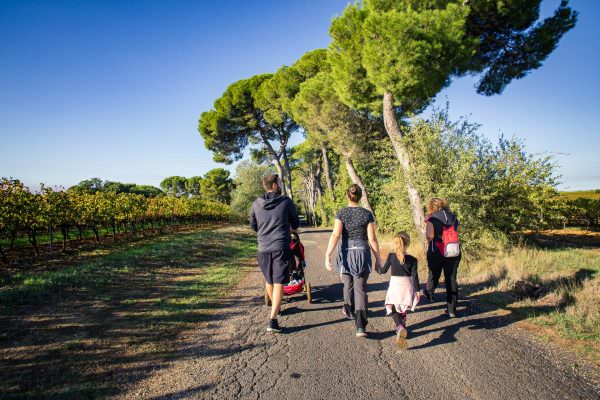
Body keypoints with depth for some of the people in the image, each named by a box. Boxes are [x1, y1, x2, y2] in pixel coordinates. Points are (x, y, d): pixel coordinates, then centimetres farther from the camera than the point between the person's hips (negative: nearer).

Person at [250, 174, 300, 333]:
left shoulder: (256, 204, 3)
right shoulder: (286, 202, -3)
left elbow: (253, 226, 16)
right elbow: (295, 223, 10)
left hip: (263, 248, 3)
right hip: (281, 247, -3)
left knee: (268, 281, 21)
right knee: (279, 283, -2)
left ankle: (275, 307, 43)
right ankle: (272, 320, -9)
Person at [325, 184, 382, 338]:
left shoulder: (341, 213, -5)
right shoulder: (367, 214, -2)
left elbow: (336, 235, -17)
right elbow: (372, 239, -4)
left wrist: (328, 255, -20)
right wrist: (378, 259, 5)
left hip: (346, 253, 0)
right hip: (363, 252, 0)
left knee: (348, 283, 24)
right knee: (360, 289, 2)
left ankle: (350, 311, 47)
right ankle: (360, 326, -9)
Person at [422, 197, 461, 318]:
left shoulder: (432, 219, -7)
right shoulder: (453, 217, 8)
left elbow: (429, 236, -17)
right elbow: (455, 234, 9)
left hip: (436, 253, -3)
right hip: (454, 253, 3)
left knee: (433, 276, 19)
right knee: (452, 279, 7)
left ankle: (429, 294, 43)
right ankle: (452, 310, 8)